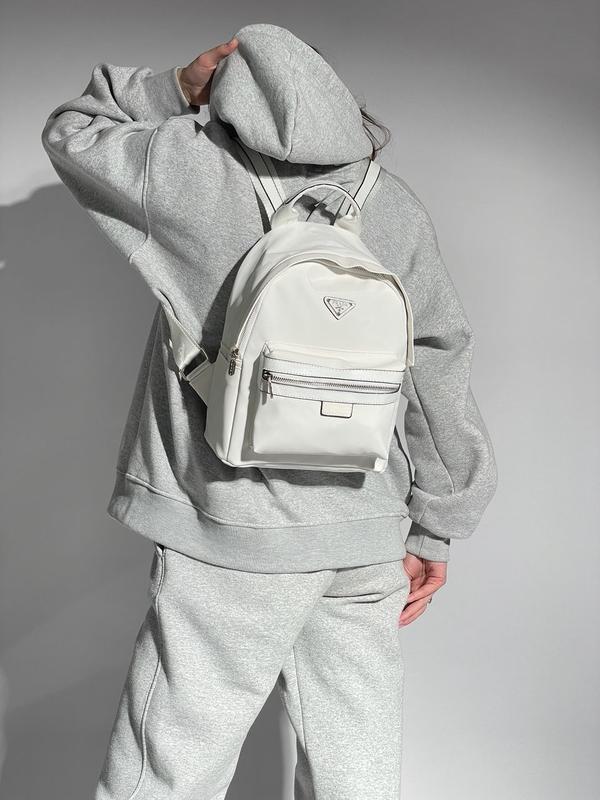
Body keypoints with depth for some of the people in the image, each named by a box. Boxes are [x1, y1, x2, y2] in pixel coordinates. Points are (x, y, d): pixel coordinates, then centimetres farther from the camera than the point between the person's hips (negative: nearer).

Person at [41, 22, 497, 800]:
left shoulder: (203, 176, -4)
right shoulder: (395, 203, 6)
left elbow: (71, 133, 13)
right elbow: (441, 361, 4)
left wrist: (176, 88, 7)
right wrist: (436, 529, 10)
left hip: (236, 539, -4)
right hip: (367, 543, 5)